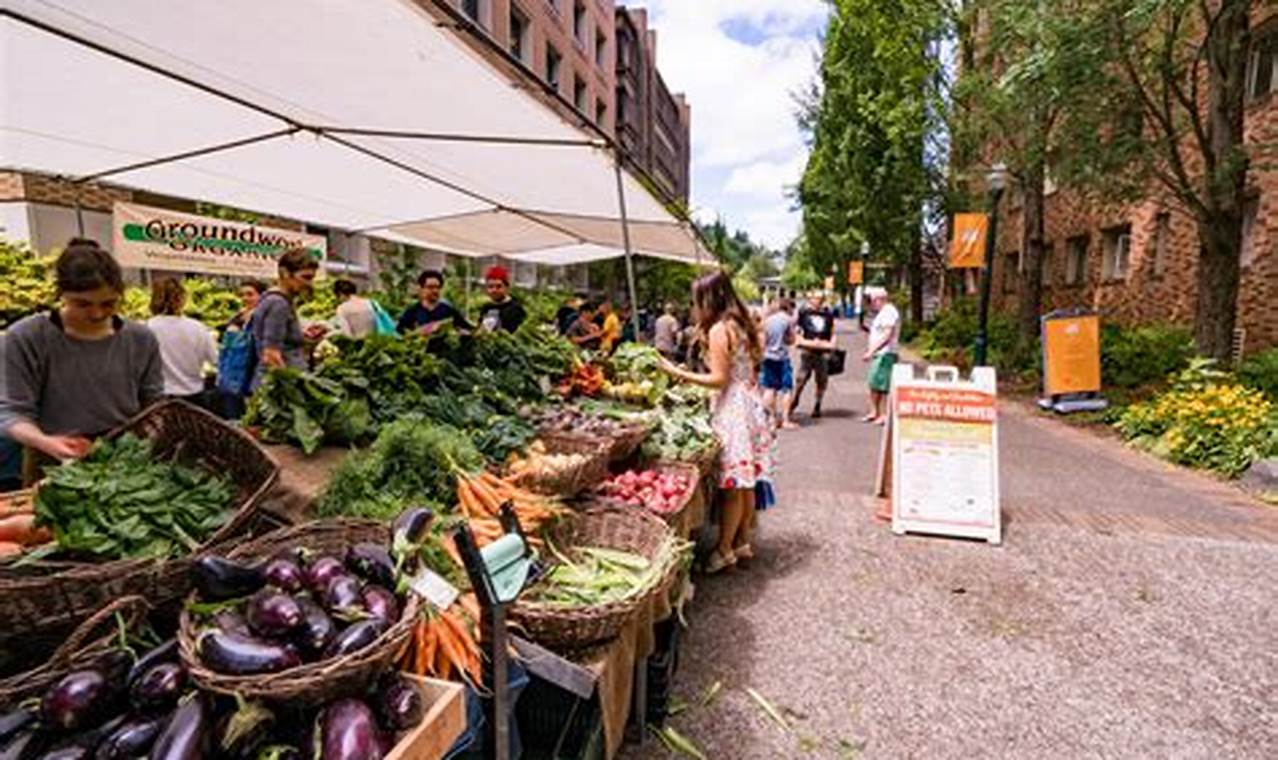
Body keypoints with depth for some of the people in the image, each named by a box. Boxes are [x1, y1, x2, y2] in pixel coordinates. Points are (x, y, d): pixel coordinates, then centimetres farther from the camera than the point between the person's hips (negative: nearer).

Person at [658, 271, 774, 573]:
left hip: (732, 409, -10)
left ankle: (725, 551, 11)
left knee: (732, 485, 0)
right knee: (745, 483, 16)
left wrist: (680, 373, -11)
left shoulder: (719, 330, -14)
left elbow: (719, 379, -17)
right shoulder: (741, 325, 12)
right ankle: (743, 542, 28)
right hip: (749, 403, 10)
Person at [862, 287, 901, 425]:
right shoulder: (882, 312, 19)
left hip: (886, 355, -11)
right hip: (878, 354, 11)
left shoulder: (889, 312, -14)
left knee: (883, 386, -7)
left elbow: (887, 336, -24)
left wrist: (871, 351, -28)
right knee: (874, 384, 13)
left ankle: (885, 415, -1)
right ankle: (874, 412, 21)